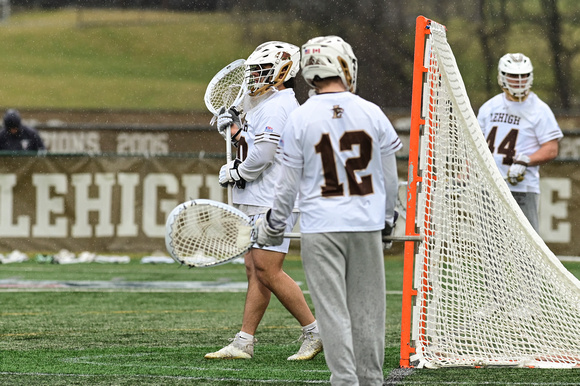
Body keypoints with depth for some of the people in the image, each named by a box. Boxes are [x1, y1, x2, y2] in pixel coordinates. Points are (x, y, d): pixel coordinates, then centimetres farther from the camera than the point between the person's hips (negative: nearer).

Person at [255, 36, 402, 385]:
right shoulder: (373, 114, -1)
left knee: (333, 310, -1)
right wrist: (387, 218, 23)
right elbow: (389, 176, 7)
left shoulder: (300, 118, -6)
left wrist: (273, 226, 13)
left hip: (321, 228, -2)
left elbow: (289, 183, -1)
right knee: (367, 307, 10)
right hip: (367, 225, 2)